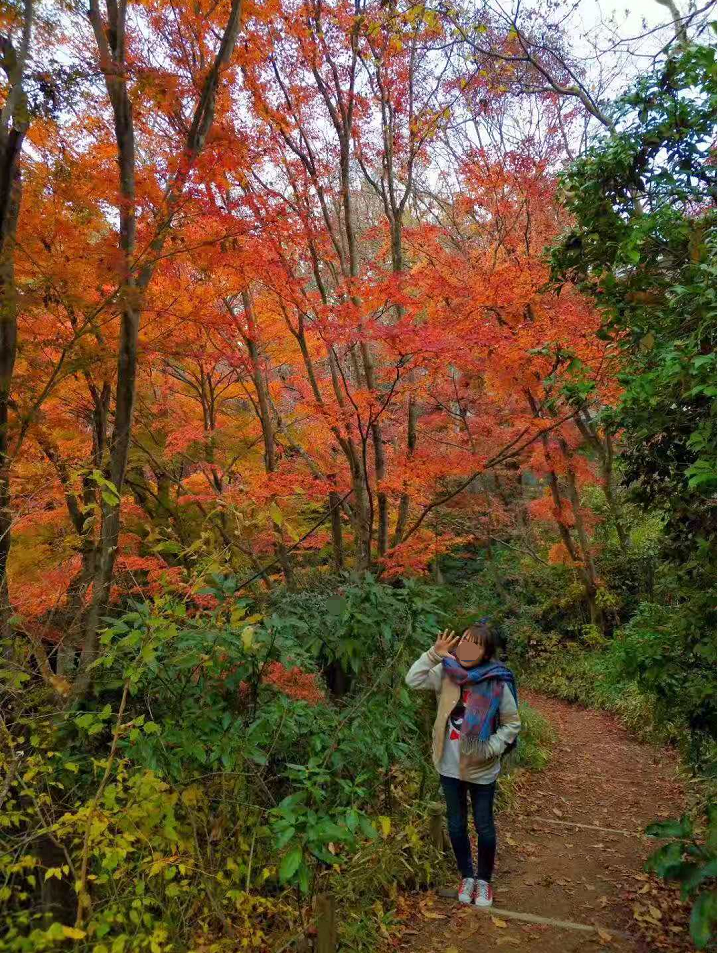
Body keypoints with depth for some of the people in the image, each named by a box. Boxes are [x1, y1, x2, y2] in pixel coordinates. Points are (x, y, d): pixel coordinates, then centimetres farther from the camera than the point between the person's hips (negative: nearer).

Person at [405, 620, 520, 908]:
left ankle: (484, 880, 37)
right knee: (456, 825, 18)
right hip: (450, 766, 3)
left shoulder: (497, 682, -17)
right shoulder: (446, 672, -9)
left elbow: (512, 724, -7)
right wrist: (434, 654, -22)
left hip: (481, 769, -3)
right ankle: (467, 876, 39)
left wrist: (491, 748, -19)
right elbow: (413, 680, -12)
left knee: (484, 826, 14)